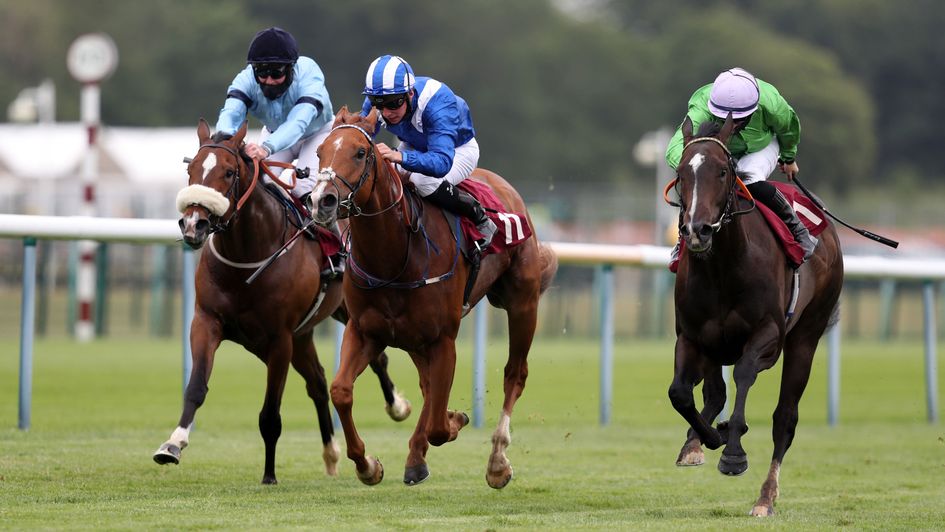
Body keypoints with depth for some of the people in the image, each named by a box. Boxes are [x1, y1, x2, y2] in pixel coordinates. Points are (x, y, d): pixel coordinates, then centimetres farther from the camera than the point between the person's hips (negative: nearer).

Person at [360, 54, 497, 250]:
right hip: (413, 145, 6)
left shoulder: (437, 104, -43)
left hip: (458, 149, -6)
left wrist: (399, 157, -71)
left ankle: (481, 221, -13)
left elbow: (442, 162, -54)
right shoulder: (375, 103, -26)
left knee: (424, 180, -35)